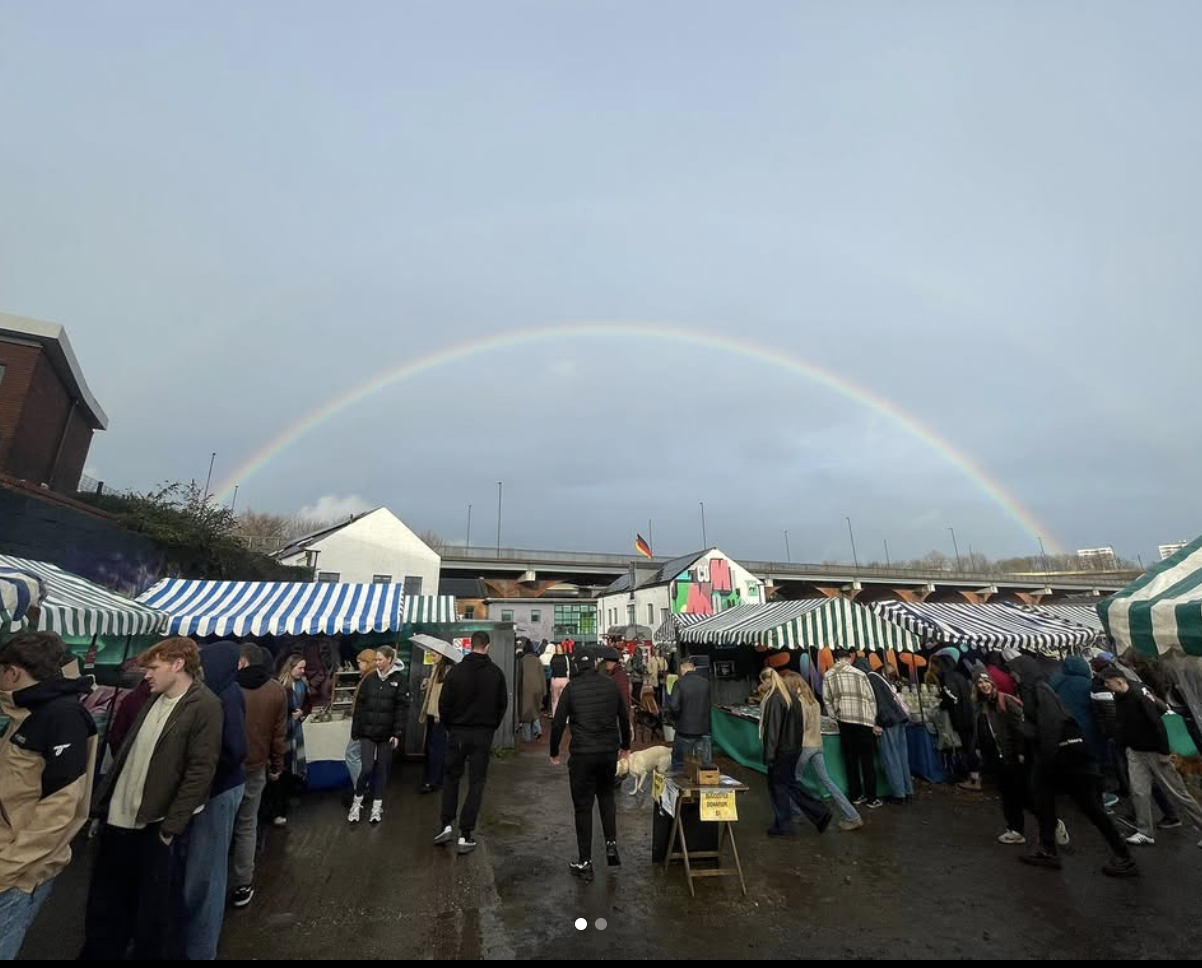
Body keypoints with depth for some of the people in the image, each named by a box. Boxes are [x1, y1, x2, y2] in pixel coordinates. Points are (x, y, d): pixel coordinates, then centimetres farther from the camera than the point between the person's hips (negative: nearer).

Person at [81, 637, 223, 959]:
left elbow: (200, 772, -20)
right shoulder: (153, 701, 8)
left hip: (157, 826, -7)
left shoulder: (205, 706, -18)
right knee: (105, 904, 22)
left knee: (156, 911, 9)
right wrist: (105, 803, 7)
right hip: (121, 819, 7)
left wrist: (169, 827, -18)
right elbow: (128, 754, 14)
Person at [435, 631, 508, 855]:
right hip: (483, 734, 0)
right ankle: (466, 835, 8)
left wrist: (449, 727, 11)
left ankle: (447, 826, 15)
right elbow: (503, 704, -1)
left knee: (452, 778, 19)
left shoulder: (456, 671, -9)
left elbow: (444, 704, -5)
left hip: (458, 733, 1)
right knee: (476, 783, 8)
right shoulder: (496, 673, -7)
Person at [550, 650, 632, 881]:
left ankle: (585, 863, 16)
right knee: (607, 796, 26)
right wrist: (625, 745, 24)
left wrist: (554, 752, 8)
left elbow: (558, 722, -6)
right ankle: (611, 844, 18)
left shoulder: (572, 687, -8)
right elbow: (624, 717, 9)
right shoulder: (611, 684, 1)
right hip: (609, 752, 3)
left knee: (583, 807, 9)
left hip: (582, 754, -3)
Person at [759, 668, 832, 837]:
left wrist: (769, 755, -16)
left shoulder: (774, 699, -19)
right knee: (790, 783, 19)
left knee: (777, 785, 7)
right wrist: (796, 744, 17)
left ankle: (783, 826, 16)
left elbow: (772, 729, -20)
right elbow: (799, 725, 12)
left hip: (781, 750, -8)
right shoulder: (791, 697, 7)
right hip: (793, 748, 8)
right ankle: (820, 813, 17)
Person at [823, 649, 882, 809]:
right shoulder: (859, 674, -4)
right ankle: (871, 798, 12)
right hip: (864, 722, -2)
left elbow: (827, 700, 4)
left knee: (851, 760, 12)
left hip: (844, 722, 2)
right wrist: (873, 721, 7)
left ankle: (856, 796, 18)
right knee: (867, 761, 7)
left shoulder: (828, 676, 2)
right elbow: (871, 698, -2)